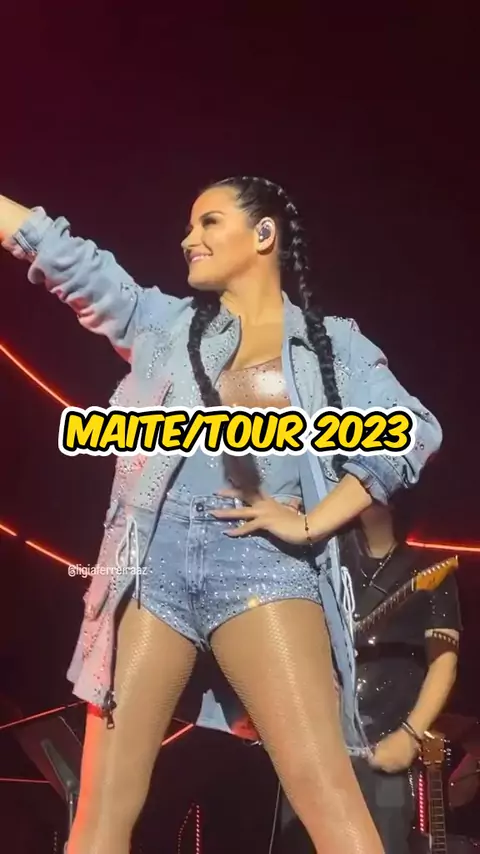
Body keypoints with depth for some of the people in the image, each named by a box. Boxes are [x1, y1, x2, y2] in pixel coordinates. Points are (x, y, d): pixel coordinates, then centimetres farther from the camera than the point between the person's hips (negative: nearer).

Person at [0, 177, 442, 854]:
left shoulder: (331, 344, 13)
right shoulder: (166, 321, 19)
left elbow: (413, 431, 3)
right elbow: (60, 253, 16)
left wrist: (311, 524, -3)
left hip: (260, 557, -2)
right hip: (156, 555, 3)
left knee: (330, 798, -15)